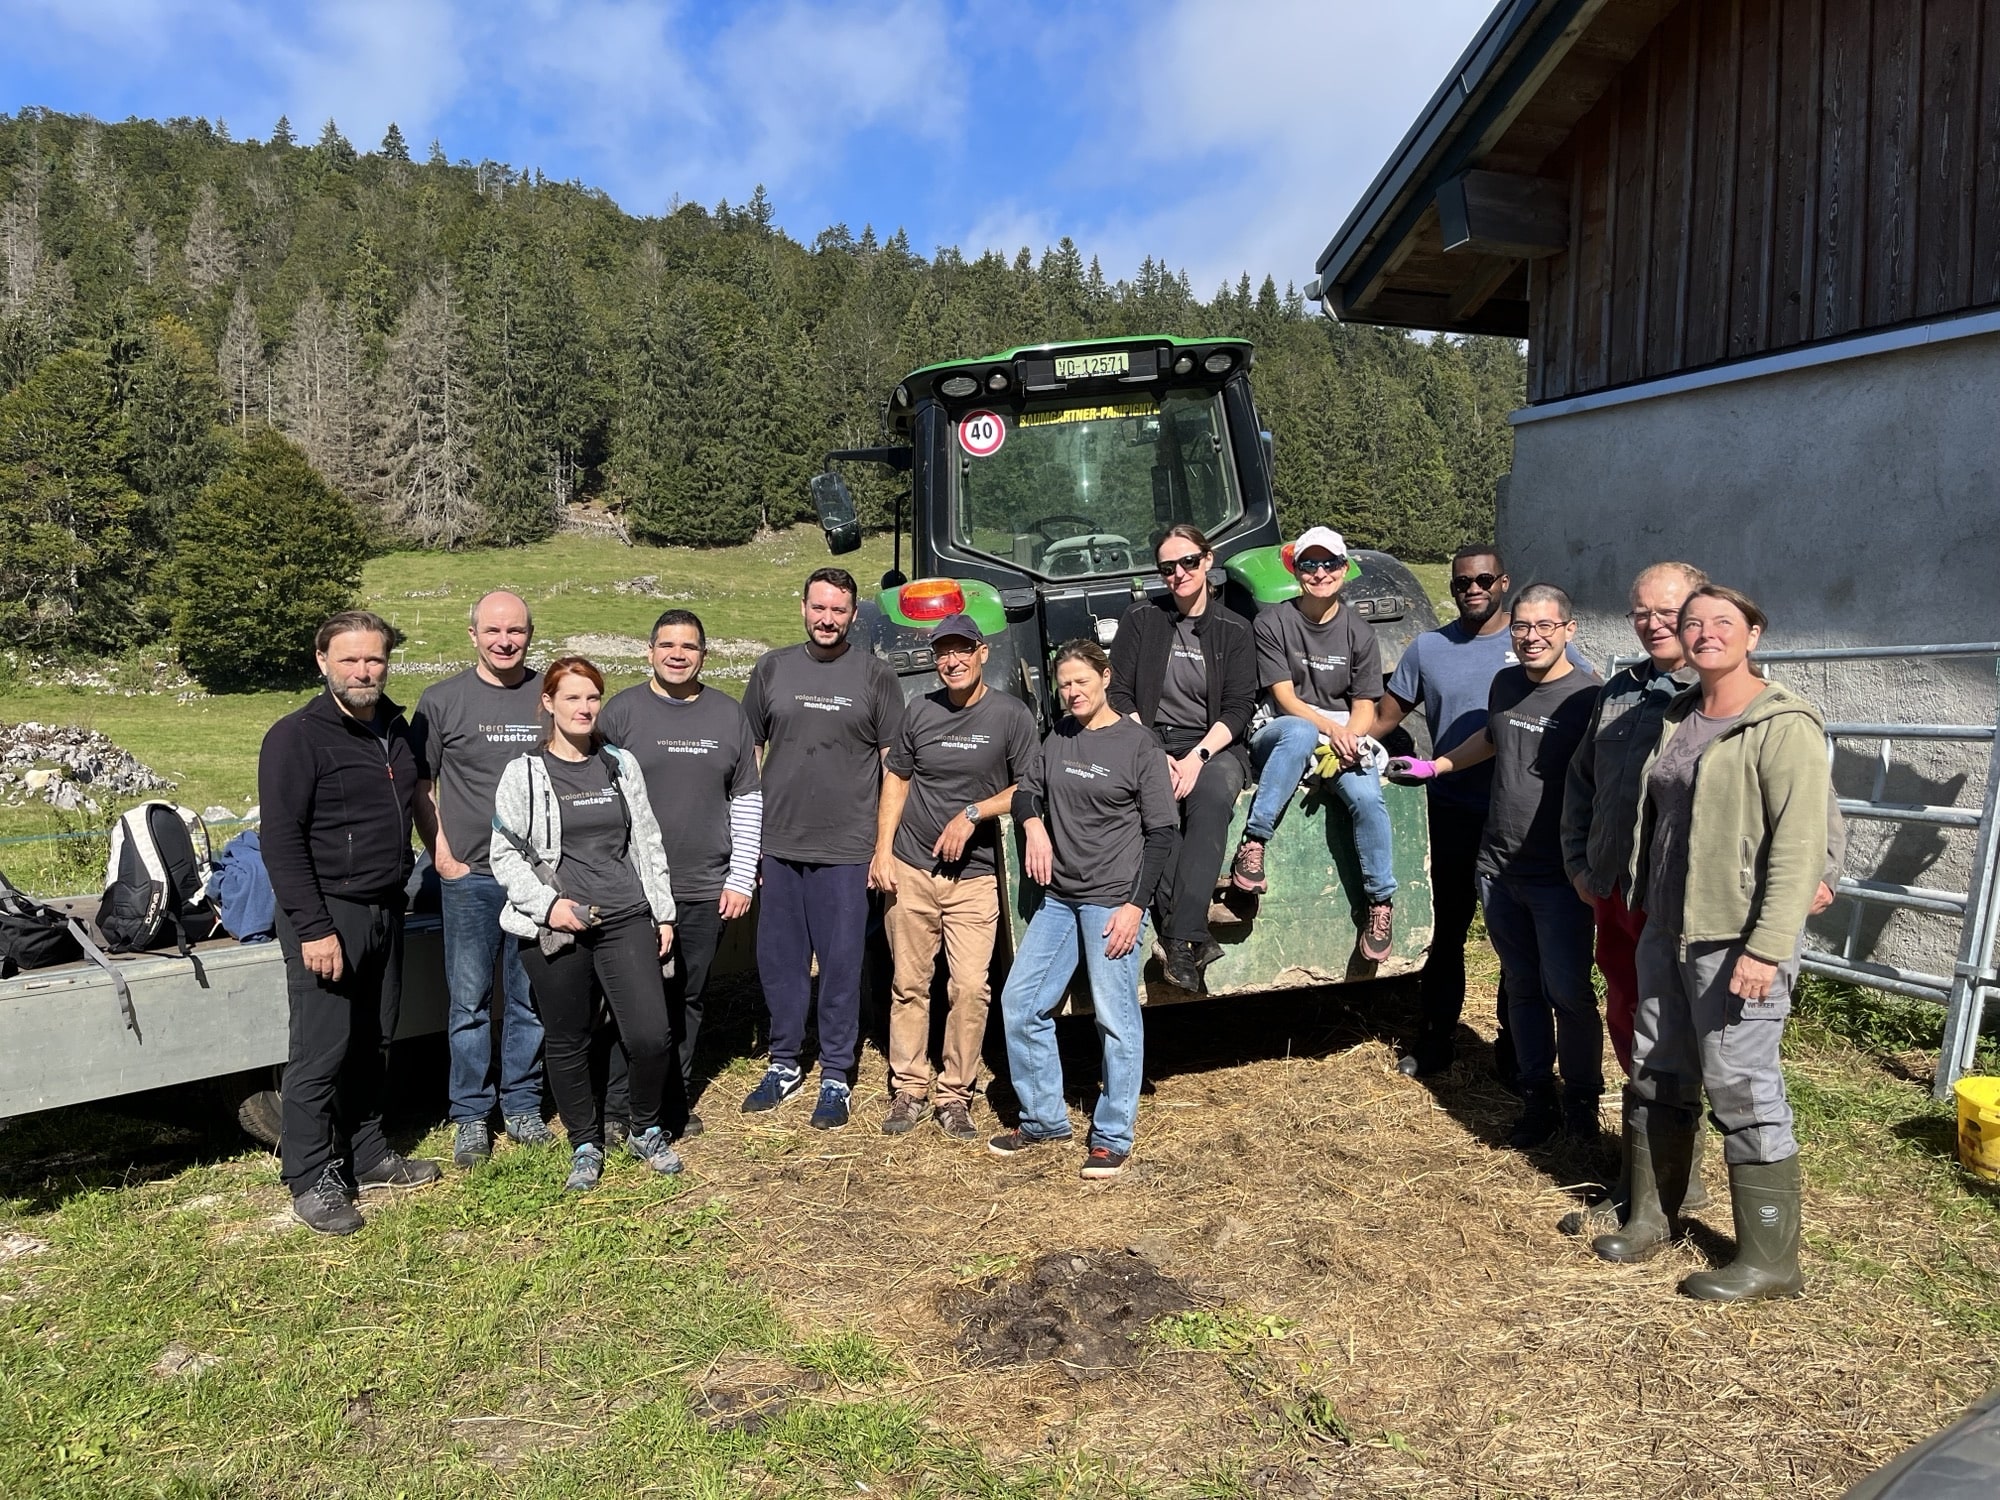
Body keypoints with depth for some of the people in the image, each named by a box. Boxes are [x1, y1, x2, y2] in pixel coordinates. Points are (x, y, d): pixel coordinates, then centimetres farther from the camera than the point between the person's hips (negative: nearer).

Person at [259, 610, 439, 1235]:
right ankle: (311, 1179, 13)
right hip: (328, 915, -7)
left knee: (373, 1043, 16)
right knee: (321, 1054, -1)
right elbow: (282, 842, -17)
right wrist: (314, 928, -21)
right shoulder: (297, 737, -12)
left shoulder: (396, 727, 10)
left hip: (386, 910, 7)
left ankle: (365, 1153, 29)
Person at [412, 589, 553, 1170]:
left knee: (532, 998, 10)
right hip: (471, 877, -1)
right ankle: (471, 1116, 19)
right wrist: (442, 855, -4)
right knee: (469, 1001, 5)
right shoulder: (442, 700, 0)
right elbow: (420, 785, 4)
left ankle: (522, 1104, 25)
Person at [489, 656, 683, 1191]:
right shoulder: (524, 774, 1)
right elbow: (503, 853, 1)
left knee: (651, 1035, -6)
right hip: (556, 930, -2)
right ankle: (585, 1146, 28)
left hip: (626, 920, 2)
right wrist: (547, 904, -11)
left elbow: (648, 842, 14)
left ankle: (646, 1131, 19)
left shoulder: (621, 764, 10)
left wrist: (663, 912, 12)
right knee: (568, 1043, 8)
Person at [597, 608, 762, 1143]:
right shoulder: (623, 709, 0)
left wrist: (741, 878, 4)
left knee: (688, 999, 10)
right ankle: (618, 1109, 11)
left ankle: (675, 1104, 23)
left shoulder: (729, 714, 8)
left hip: (706, 890, 3)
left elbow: (747, 800, 9)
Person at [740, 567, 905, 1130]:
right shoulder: (772, 668, 8)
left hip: (846, 850, -3)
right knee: (778, 960, 11)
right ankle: (784, 1064, 28)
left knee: (841, 964, 4)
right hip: (778, 845, 3)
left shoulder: (875, 676, 1)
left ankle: (836, 1077, 17)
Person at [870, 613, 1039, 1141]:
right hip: (909, 869, 2)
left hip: (975, 875, -2)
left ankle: (955, 1096, 8)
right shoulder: (920, 712, 6)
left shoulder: (1011, 714, -3)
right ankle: (908, 1091, 19)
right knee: (909, 984, 7)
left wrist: (973, 813, -13)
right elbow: (896, 779, 12)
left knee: (971, 986, -7)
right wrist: (882, 850, 5)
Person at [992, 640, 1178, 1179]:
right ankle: (1044, 1119, 23)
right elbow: (1025, 790, 21)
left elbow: (1163, 832, -8)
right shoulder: (1058, 737, 10)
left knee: (1115, 1018, -2)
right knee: (1020, 1003, 7)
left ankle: (1113, 1138, 13)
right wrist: (1034, 826, -2)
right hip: (1057, 898, 7)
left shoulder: (1138, 745, -6)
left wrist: (1135, 905, -13)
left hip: (1112, 901, -6)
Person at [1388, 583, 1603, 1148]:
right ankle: (1537, 1100, 24)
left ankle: (1582, 1101, 20)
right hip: (1498, 868, 6)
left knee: (1568, 993, 0)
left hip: (1558, 875, -6)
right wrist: (1433, 766, 30)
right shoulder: (1505, 684, 7)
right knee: (1524, 991, 13)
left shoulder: (1588, 696, -12)